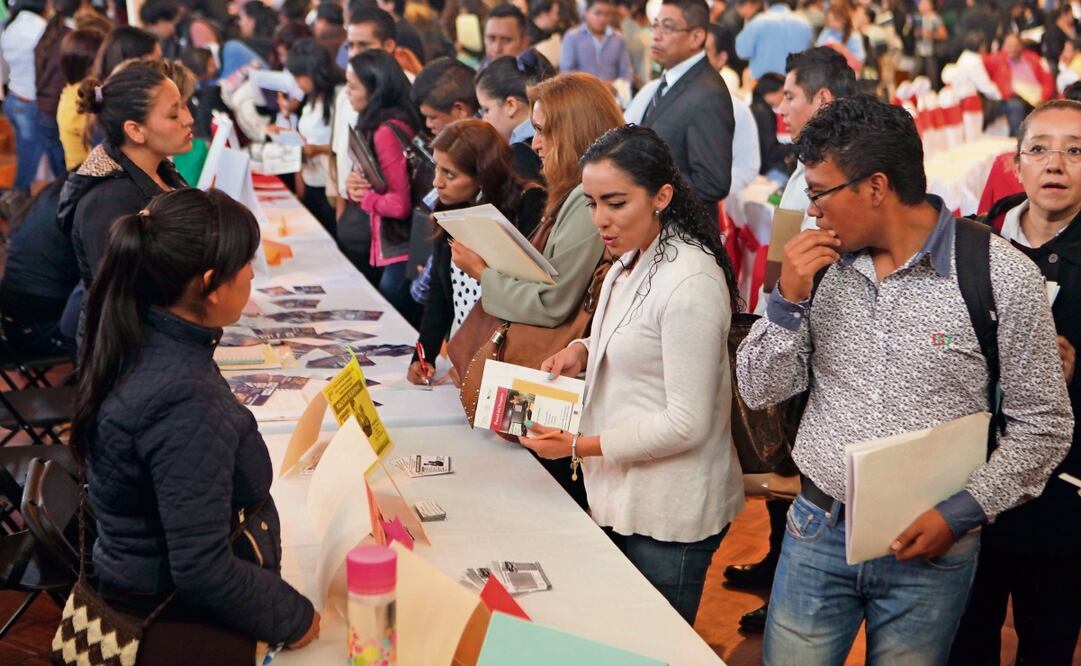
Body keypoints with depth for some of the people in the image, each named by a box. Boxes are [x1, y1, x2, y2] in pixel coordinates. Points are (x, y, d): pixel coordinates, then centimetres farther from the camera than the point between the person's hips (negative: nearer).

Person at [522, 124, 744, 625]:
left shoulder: (689, 282, -24)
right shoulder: (631, 261, 5)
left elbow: (687, 424, -23)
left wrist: (579, 446, -21)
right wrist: (582, 352, 1)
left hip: (669, 515, -9)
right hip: (622, 496, 9)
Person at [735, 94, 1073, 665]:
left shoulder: (1003, 275, -11)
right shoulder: (819, 263, -1)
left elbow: (1043, 423, -5)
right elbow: (760, 392, 2)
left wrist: (961, 513, -13)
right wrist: (788, 300, -13)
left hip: (927, 545, -3)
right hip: (818, 531, 3)